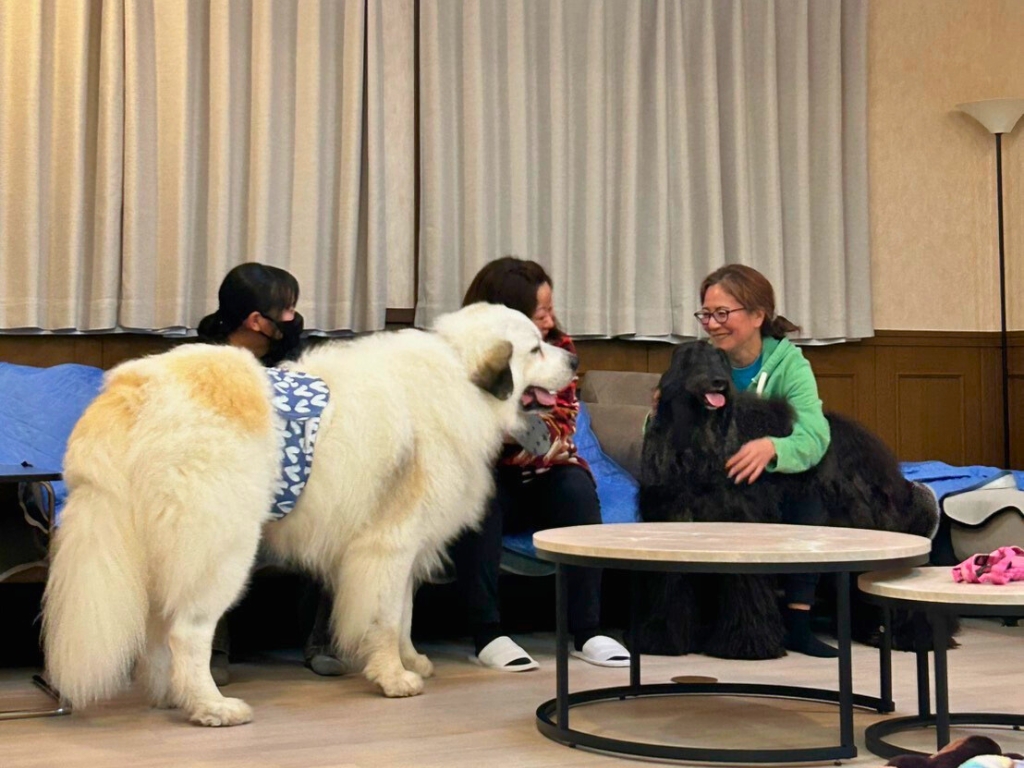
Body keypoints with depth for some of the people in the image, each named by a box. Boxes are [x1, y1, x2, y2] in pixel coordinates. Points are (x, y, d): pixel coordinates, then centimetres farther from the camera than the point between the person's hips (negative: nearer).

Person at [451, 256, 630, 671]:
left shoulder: (559, 348, -2)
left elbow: (563, 431, -9)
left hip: (543, 480, 3)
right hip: (488, 479, -2)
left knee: (577, 486, -29)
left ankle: (586, 632, -26)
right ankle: (487, 634, -32)